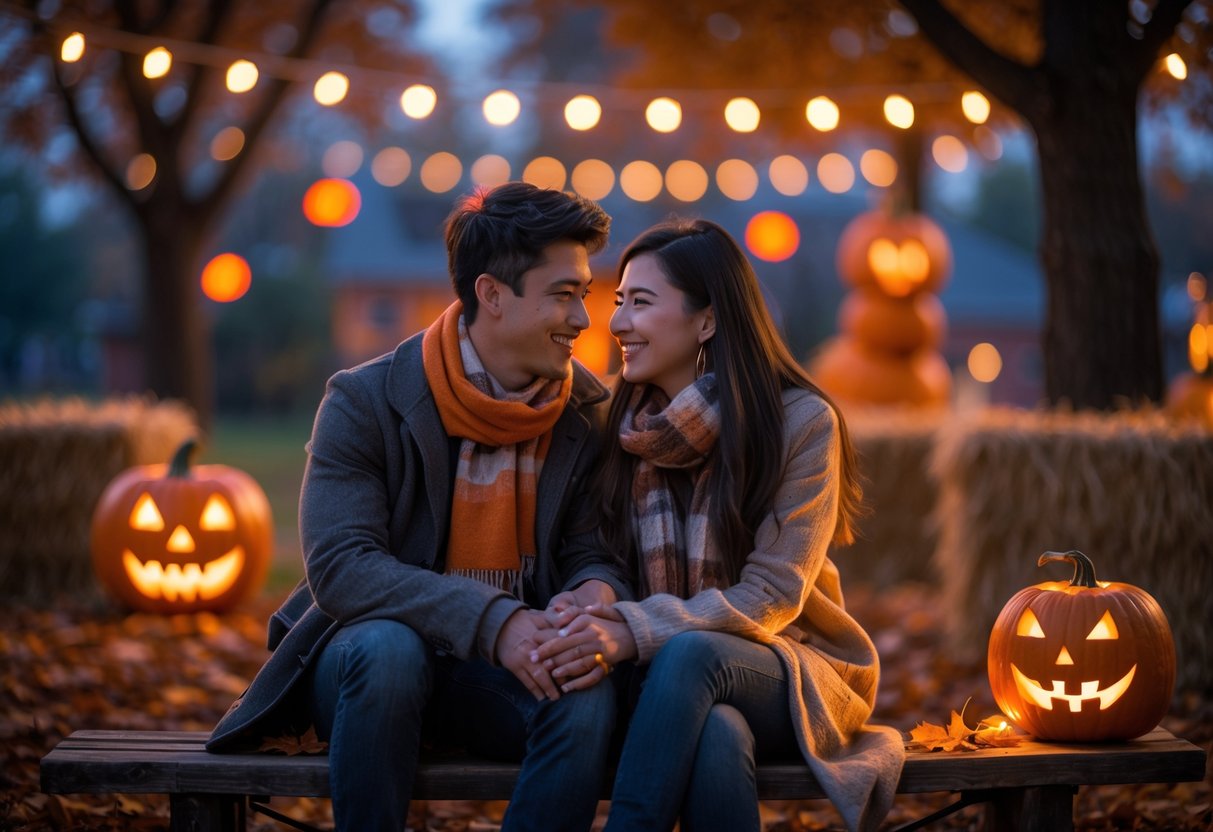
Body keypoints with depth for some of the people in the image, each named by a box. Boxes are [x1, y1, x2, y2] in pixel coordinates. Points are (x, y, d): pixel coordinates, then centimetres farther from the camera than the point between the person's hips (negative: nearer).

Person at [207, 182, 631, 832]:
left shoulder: (588, 411, 1)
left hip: (500, 672, 2)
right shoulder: (365, 404, -11)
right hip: (369, 650, -2)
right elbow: (338, 564, -20)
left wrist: (598, 589, -21)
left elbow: (593, 549, 6)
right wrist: (488, 619, -32)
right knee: (389, 647, -37)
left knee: (588, 696, -29)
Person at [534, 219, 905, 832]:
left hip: (793, 676, -2)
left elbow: (771, 595, -14)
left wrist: (635, 632, -29)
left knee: (690, 655, -37)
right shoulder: (616, 425, 5)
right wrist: (593, 633, -21)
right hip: (665, 680, 2)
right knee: (715, 733, -36)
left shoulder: (802, 422, -8)